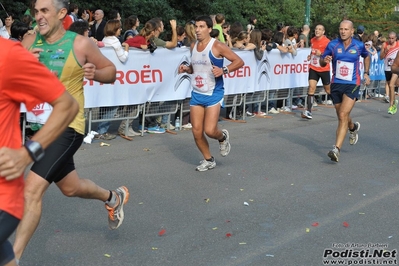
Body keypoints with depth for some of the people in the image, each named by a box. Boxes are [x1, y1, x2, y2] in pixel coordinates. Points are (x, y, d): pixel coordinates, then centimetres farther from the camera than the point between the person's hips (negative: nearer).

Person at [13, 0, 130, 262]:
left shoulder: (80, 44, -11)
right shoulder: (29, 42, 1)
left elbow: (111, 70, 2)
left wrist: (94, 73, -20)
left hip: (67, 127, -6)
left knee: (32, 190, -17)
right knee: (70, 187, 23)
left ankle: (13, 257, -5)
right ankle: (114, 197, 52)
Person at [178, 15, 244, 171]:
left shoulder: (217, 46, -12)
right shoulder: (193, 46, 7)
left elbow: (239, 61, -11)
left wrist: (223, 70, -26)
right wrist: (186, 69, 1)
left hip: (214, 94, -6)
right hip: (196, 94, 6)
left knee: (210, 130, -15)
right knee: (197, 132, 3)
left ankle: (223, 137, 21)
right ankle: (208, 160, 24)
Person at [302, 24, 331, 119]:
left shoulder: (326, 42, -11)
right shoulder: (312, 40, 7)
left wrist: (321, 54, -25)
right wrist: (310, 56, 6)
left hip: (324, 69, -4)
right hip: (313, 68, 4)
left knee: (328, 90, 9)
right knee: (311, 88, -10)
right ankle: (308, 111, -14)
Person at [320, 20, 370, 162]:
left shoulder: (359, 45, -3)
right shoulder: (332, 44, -3)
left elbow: (366, 56, 19)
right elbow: (321, 62, 5)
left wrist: (366, 73, 14)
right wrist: (324, 60, -18)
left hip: (352, 85, -3)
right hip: (336, 84, 3)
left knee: (343, 116, -18)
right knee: (342, 117, 17)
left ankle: (336, 149, -21)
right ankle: (353, 127, 53)